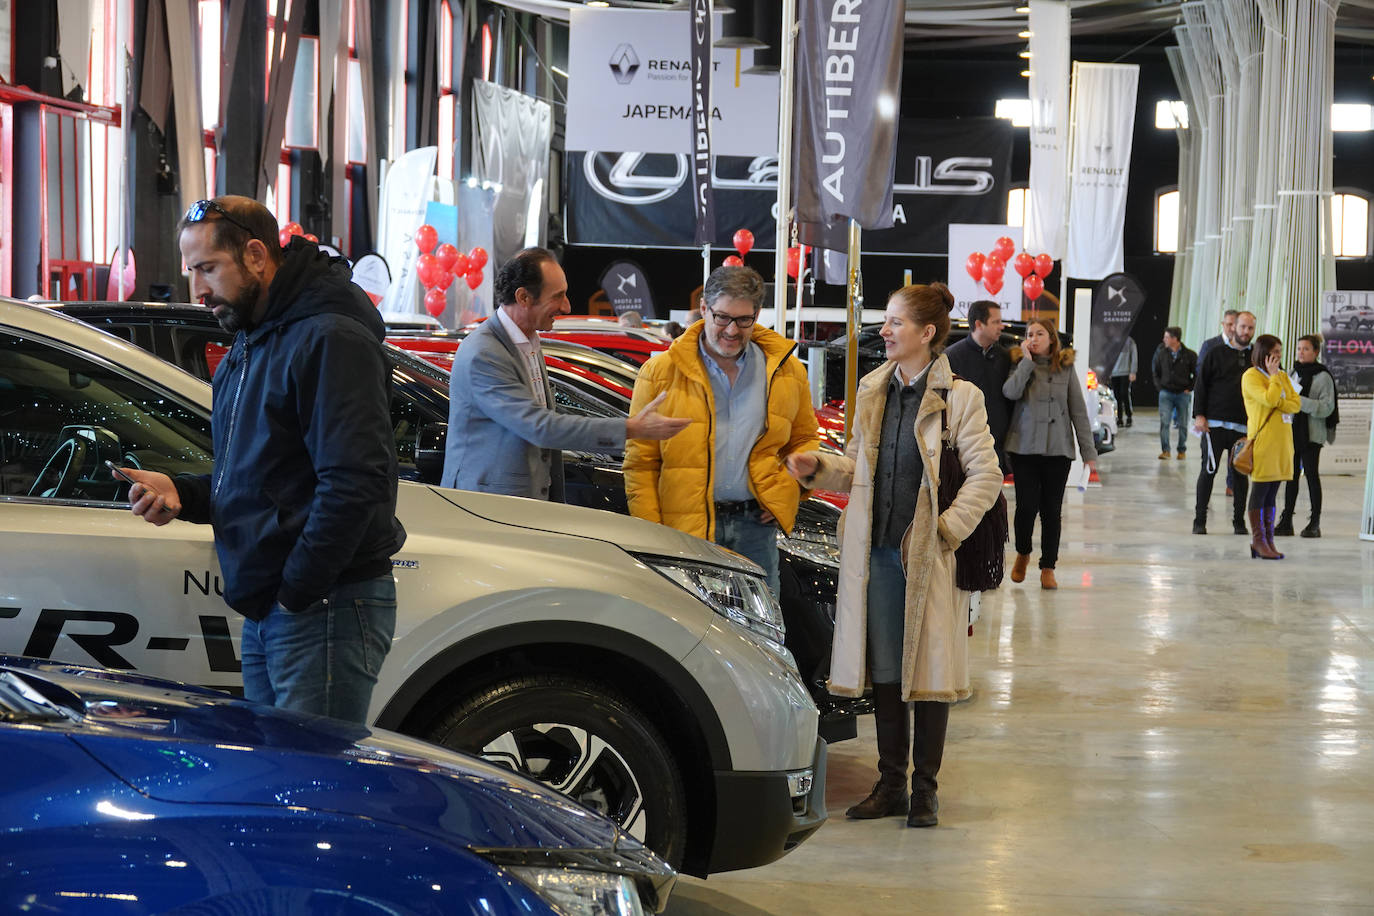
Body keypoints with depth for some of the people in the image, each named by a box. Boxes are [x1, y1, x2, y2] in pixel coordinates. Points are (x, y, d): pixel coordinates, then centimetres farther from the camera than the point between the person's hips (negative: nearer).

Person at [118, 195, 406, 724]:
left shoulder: (331, 340, -14)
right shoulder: (248, 348, 20)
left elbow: (354, 485, -23)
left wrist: (295, 595, -19)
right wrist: (182, 493, 7)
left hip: (325, 611, -10)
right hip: (265, 618, 10)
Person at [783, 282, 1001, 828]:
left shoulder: (959, 397, -5)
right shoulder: (872, 390, 12)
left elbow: (985, 475, -5)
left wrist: (949, 529, -11)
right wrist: (818, 468, 1)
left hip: (929, 556, -5)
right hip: (877, 551, 5)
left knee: (928, 669, 1)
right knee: (883, 668, 9)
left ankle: (924, 787, 10)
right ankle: (890, 783, 18)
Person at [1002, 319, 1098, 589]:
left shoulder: (1066, 367, 7)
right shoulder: (1019, 363, 4)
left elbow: (1079, 410, 7)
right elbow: (1011, 392, -17)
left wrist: (1088, 451, 3)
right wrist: (1027, 361, -12)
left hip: (1058, 448, 1)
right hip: (1024, 446, -1)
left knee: (1052, 509, 2)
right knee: (1027, 505, -6)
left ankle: (1048, 568, 12)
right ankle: (1022, 554, 21)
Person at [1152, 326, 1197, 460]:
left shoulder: (1190, 355, -5)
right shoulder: (1161, 353, 2)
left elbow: (1197, 374, 3)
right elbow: (1155, 372, 15)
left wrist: (1189, 388, -3)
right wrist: (1160, 386, 5)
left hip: (1183, 394, -1)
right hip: (1166, 393, 1)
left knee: (1182, 424, 6)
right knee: (1164, 422, -9)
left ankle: (1182, 450, 18)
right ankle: (1165, 450, -5)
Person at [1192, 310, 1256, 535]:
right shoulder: (1216, 353, 4)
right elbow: (1201, 385, 2)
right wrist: (1199, 415, -7)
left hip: (1244, 426, 3)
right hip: (1215, 423, -3)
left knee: (1240, 473, 5)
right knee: (1208, 470, -2)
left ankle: (1239, 521, 12)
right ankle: (1200, 520, 3)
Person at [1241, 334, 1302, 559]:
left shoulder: (1283, 376, 17)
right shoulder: (1251, 376, -6)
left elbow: (1296, 403, 6)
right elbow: (1269, 399, -19)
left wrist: (1278, 404, -10)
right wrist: (1274, 375, -9)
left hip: (1281, 440, 7)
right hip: (1262, 439, -7)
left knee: (1272, 493, 8)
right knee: (1260, 491, -4)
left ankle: (1268, 540, 10)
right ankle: (1258, 541, -1)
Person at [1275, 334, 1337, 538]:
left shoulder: (1323, 376, -6)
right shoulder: (1295, 373, 14)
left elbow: (1327, 407, -13)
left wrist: (1300, 401, -21)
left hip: (1311, 433, -6)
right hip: (1291, 430, 6)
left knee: (1311, 474, -4)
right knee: (1291, 475, 6)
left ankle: (1315, 523, 1)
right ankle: (1286, 521, 9)